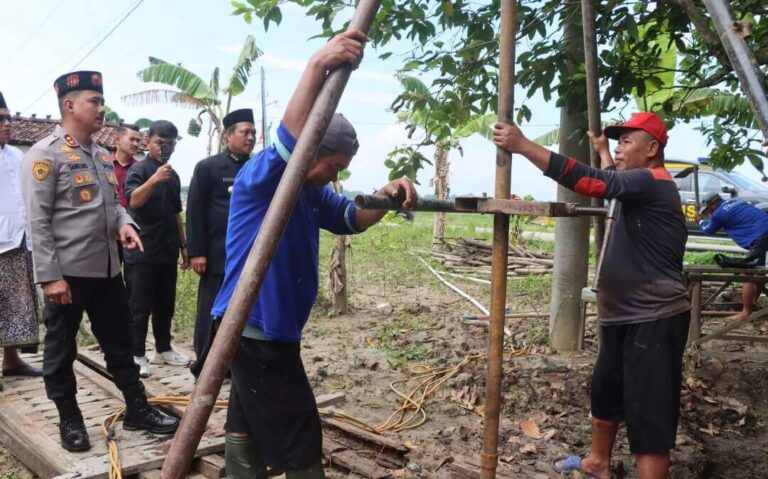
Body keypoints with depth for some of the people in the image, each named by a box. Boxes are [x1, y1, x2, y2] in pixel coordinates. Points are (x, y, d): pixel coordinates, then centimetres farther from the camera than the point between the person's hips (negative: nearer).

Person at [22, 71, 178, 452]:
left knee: (119, 343, 14)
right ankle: (69, 421, 24)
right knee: (61, 350, 10)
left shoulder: (102, 155, 12)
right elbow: (38, 221, -14)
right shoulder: (45, 154, -10)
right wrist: (49, 276, -18)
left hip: (107, 270, 7)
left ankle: (138, 410, 25)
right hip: (67, 273, -7)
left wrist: (124, 223, -2)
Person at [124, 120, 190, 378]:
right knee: (140, 307, -1)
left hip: (167, 251, 6)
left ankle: (163, 349, 24)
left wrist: (183, 245, 17)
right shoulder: (139, 169, -6)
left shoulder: (173, 176, 14)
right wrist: (154, 179, -38)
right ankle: (137, 355, 6)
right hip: (142, 251, -6)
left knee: (165, 304, 13)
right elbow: (133, 201, -24)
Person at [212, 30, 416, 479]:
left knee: (248, 427, 20)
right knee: (299, 441, 0)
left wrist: (386, 196, -9)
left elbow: (353, 218, 13)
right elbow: (290, 140, -36)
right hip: (255, 329, -10)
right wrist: (318, 65, -49)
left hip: (265, 329, 10)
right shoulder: (260, 174, -15)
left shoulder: (310, 191, 12)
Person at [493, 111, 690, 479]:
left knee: (648, 414, -5)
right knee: (605, 392, 24)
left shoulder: (652, 182, -17)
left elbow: (590, 181, -31)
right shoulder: (640, 186, 13)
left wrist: (522, 145, -33)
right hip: (625, 317, 11)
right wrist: (603, 151, 47)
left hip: (653, 321, -11)